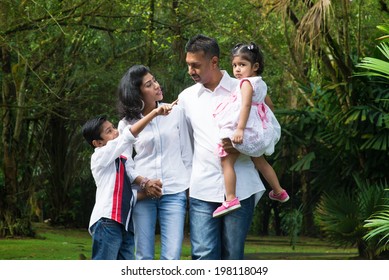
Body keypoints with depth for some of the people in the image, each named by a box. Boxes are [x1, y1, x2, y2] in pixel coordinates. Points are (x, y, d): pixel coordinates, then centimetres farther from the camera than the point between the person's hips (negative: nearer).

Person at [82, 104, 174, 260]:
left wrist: (147, 190, -5)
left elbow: (130, 195, 15)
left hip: (125, 224, 8)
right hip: (107, 223, -8)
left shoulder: (125, 161, 18)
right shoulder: (100, 157, -3)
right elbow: (128, 136, -12)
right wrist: (154, 113, -14)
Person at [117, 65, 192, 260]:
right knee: (144, 257, 2)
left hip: (174, 192, 0)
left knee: (171, 257, -9)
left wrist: (191, 186, 7)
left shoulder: (176, 114, 6)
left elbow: (187, 154, 10)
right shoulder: (126, 124, 3)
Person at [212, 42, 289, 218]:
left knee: (227, 161, -12)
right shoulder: (261, 84, 14)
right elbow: (268, 105, 26)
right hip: (259, 131, 10)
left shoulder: (246, 83, -14)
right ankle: (278, 192, 38)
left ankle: (230, 199, -22)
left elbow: (246, 105, -25)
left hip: (245, 130, -10)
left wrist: (240, 129, -32)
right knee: (259, 161, 27)